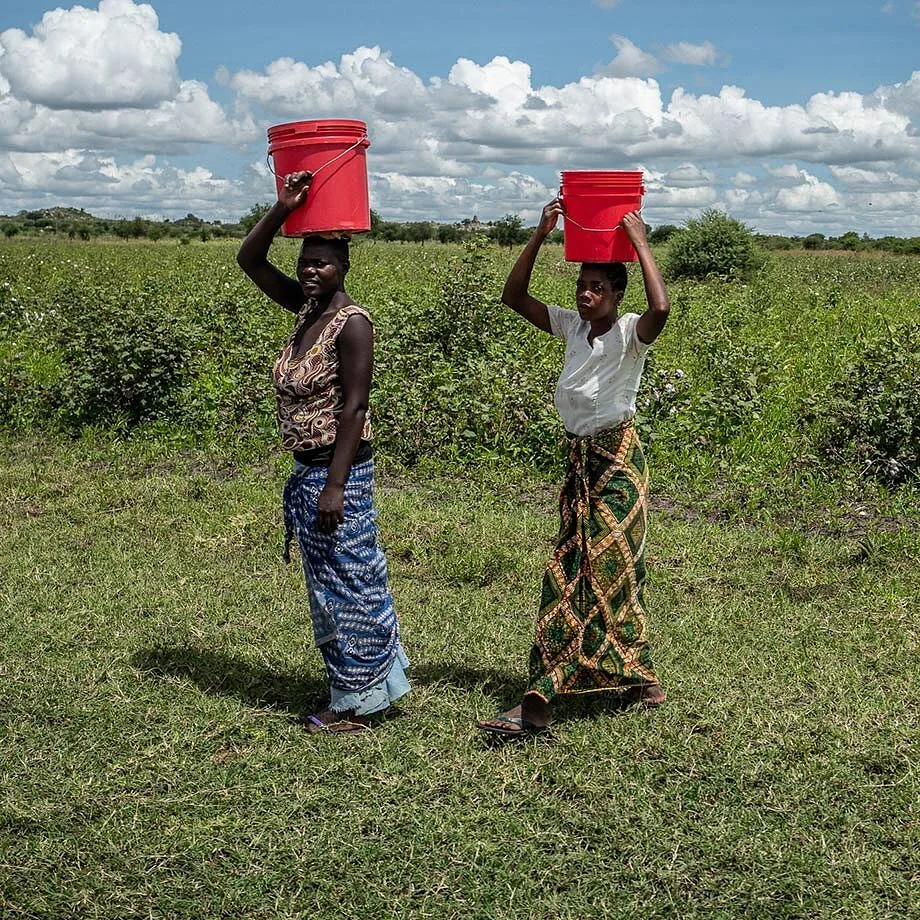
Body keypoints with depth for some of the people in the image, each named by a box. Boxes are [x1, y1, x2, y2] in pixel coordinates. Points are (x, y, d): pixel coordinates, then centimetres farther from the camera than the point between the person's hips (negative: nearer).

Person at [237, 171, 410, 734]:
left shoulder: (352, 322, -17)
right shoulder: (306, 307, 7)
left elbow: (354, 407, -20)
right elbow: (249, 260, 7)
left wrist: (336, 486, -23)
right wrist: (282, 209, -8)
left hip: (339, 471, -9)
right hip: (308, 470, 9)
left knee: (347, 582, 1)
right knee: (333, 582, 17)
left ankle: (358, 707, 14)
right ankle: (371, 685, 31)